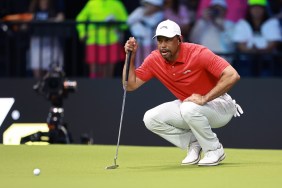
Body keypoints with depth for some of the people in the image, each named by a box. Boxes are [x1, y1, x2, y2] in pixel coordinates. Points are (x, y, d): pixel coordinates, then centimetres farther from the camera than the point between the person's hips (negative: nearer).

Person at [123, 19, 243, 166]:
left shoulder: (198, 53, -26)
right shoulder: (154, 60, -9)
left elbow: (232, 76, -33)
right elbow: (130, 86, -6)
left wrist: (204, 98, -36)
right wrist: (130, 57, -17)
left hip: (219, 105, -6)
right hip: (187, 106, 6)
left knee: (189, 109, -38)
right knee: (150, 119, -13)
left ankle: (215, 149, -13)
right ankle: (194, 143, 2)